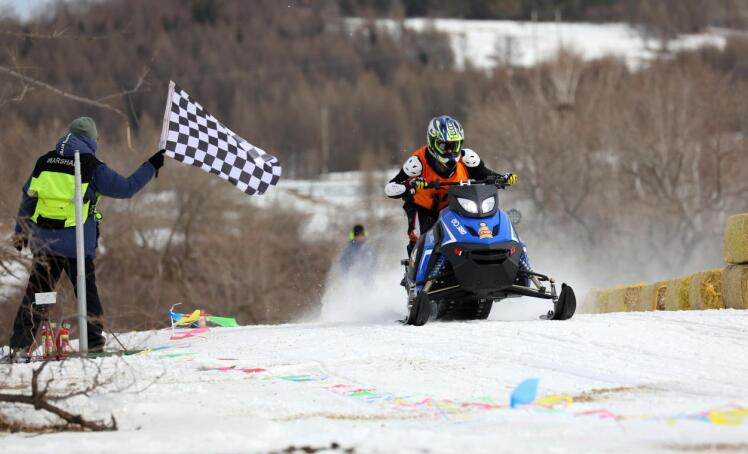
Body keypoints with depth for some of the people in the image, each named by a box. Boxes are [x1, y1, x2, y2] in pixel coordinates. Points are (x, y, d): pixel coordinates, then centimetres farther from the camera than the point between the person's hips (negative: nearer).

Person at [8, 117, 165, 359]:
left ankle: (20, 345, 6)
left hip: (44, 241, 4)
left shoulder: (44, 162, 8)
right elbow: (125, 188, -4)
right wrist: (151, 166, 6)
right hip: (76, 244, -4)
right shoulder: (92, 167, -6)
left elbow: (27, 198, 13)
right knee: (86, 291, 8)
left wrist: (21, 231, 22)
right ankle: (94, 341, 8)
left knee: (36, 291, 9)